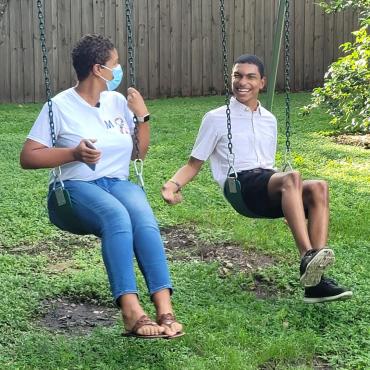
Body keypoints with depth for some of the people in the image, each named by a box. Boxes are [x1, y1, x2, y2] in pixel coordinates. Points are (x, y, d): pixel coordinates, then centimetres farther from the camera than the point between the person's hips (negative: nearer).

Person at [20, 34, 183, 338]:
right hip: (75, 188, -4)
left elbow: (139, 153, 24)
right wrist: (74, 153, -17)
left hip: (119, 184, 4)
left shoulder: (118, 102, 15)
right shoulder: (61, 105, -1)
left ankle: (165, 311, -44)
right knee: (117, 216, -38)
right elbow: (27, 157, -4)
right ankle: (132, 312, -46)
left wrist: (143, 116, 8)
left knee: (143, 218, -33)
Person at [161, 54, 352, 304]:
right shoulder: (216, 119, 10)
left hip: (269, 192, 5)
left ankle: (316, 280, -37)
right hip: (240, 185, -5)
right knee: (292, 177, -35)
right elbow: (194, 164, 10)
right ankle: (308, 257, -50)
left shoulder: (269, 120, 24)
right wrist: (174, 183, -9)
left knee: (318, 188, -28)